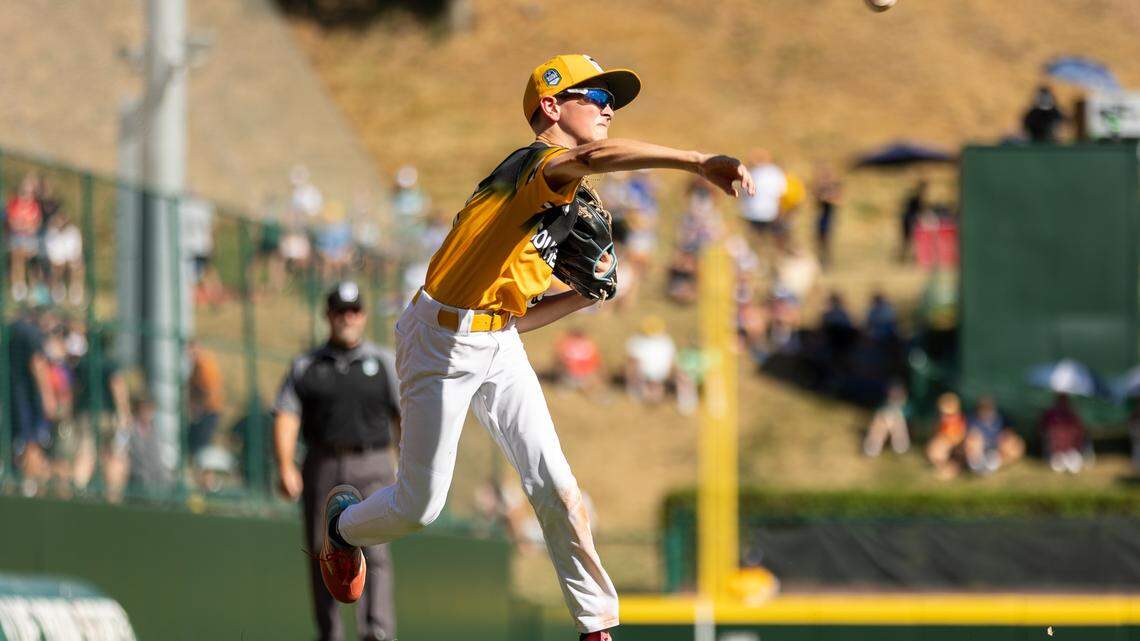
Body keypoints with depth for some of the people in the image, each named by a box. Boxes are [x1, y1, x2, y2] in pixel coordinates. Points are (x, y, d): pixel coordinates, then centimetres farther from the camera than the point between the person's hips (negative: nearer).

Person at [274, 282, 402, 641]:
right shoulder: (305, 367, 11)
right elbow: (286, 417, 0)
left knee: (374, 549, -17)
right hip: (322, 469, 2)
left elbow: (404, 417, 7)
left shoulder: (383, 363, 11)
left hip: (372, 467, -2)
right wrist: (285, 468, -15)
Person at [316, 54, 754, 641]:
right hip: (444, 341, -8)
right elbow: (593, 156, -42)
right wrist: (698, 162, -52)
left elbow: (518, 314, 16)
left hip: (500, 347, 9)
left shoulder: (564, 205, 13)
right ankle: (345, 521, 36)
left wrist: (585, 294, 3)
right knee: (420, 505, 3)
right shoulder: (535, 163, -16)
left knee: (554, 486, -2)